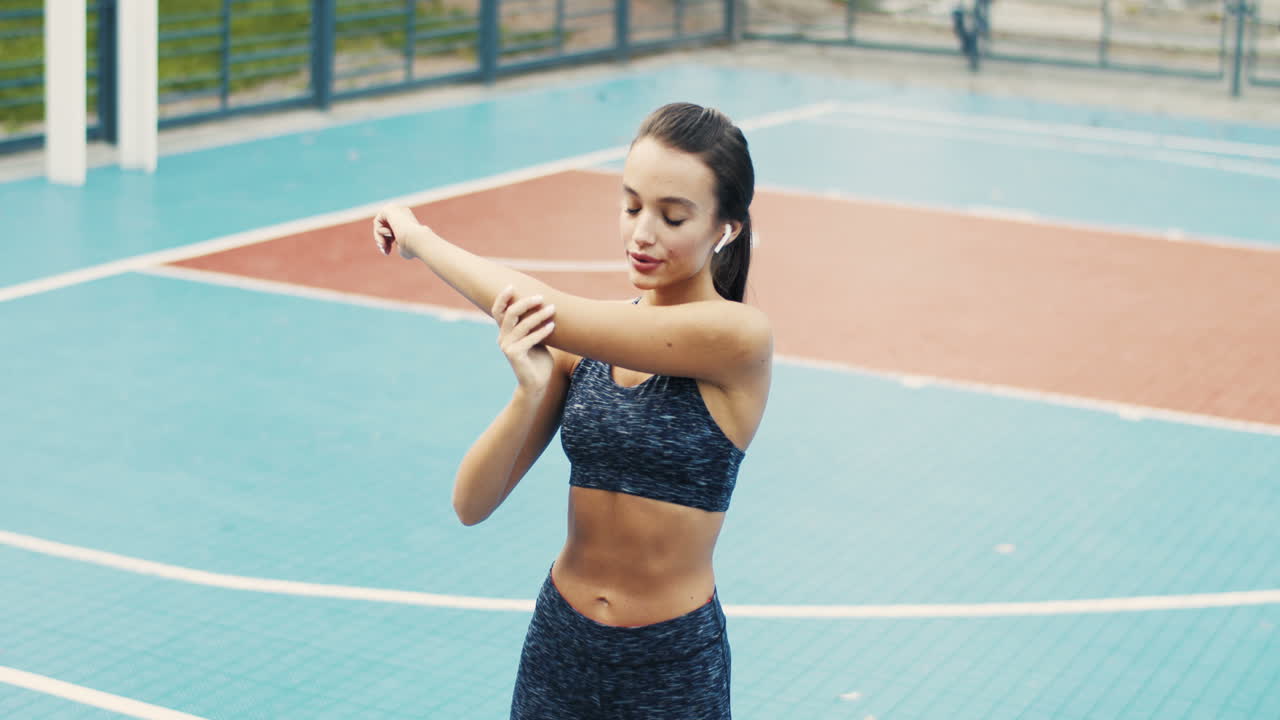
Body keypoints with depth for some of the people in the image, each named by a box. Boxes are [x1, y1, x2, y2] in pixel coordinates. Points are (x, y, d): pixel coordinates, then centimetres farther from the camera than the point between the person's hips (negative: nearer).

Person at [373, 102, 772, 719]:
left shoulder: (737, 336, -17)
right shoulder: (582, 340, -4)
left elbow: (544, 307, -22)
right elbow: (471, 504, -6)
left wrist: (418, 237, -8)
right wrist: (529, 390, -23)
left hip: (671, 663, -4)